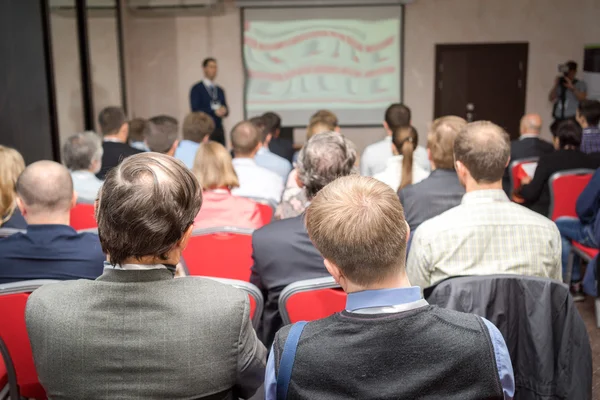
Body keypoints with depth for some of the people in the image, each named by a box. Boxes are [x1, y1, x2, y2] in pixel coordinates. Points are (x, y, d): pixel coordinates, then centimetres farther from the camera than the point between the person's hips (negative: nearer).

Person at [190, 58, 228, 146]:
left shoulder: (220, 90, 16)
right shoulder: (196, 89, -1)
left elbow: (225, 108, 17)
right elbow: (195, 110, -8)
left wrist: (224, 110, -7)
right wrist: (214, 111, -16)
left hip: (219, 129, 5)